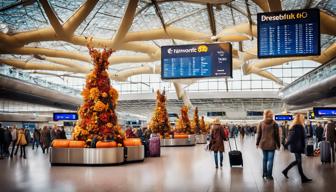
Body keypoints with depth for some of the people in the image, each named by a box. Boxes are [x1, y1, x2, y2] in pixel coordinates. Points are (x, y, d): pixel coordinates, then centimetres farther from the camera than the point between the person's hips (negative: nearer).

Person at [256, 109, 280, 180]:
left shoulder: (261, 123, 2)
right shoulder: (274, 124, -5)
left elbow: (259, 134, 5)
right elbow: (277, 135, -2)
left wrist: (257, 143, 13)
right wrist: (278, 144, 5)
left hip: (263, 144, 3)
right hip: (271, 144, -3)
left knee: (265, 158, 15)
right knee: (270, 159, 0)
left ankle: (264, 173, 21)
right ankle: (269, 175, 0)